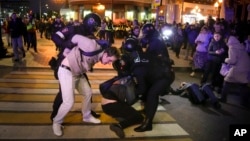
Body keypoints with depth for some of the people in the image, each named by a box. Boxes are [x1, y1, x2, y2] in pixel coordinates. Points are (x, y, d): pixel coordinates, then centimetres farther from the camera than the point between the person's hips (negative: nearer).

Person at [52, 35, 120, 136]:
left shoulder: (97, 57, 2)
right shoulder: (92, 47, -27)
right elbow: (76, 38, -17)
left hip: (78, 73, 9)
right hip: (66, 72, -9)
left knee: (88, 93, 16)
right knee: (69, 102, -11)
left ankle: (87, 116, 38)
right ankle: (56, 122, 15)